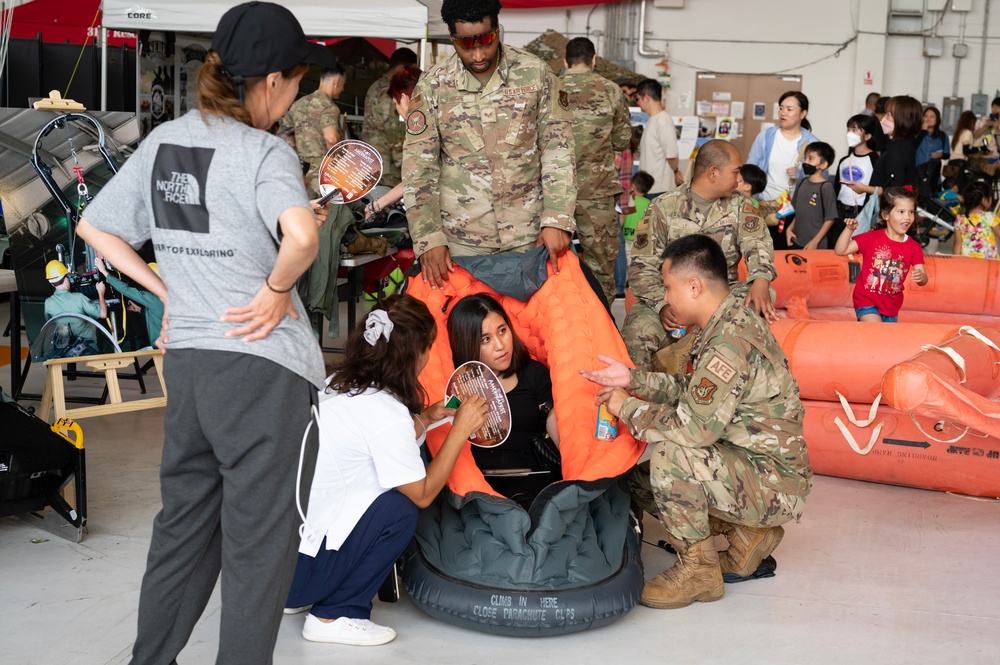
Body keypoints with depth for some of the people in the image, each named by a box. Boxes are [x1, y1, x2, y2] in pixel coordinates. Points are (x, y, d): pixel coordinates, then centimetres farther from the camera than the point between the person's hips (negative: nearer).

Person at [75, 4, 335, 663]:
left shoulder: (162, 140, 8)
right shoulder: (265, 152, -13)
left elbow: (95, 227, 16)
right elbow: (302, 236, -33)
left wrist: (165, 288, 14)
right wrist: (277, 289, -15)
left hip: (185, 356, 7)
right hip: (261, 365, -7)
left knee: (184, 526, 20)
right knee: (258, 538, 5)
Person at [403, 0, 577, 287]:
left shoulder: (537, 74, -4)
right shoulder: (432, 87, -4)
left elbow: (558, 150, -2)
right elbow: (418, 166, -2)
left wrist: (557, 220, -11)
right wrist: (428, 238, -9)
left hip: (527, 235, 0)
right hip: (461, 238, 0)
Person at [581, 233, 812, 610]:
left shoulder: (732, 343, -27)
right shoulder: (733, 323, 6)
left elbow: (694, 427, -30)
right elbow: (694, 390, 15)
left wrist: (627, 407, -16)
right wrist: (633, 379, 4)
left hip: (775, 485, -10)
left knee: (669, 454, -31)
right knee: (637, 473, 10)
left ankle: (699, 569, -11)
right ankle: (748, 534, 13)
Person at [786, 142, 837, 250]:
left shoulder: (826, 187, -12)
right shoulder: (801, 183, 7)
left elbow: (830, 219, -11)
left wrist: (815, 242, -12)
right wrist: (789, 228, 3)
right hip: (795, 242, 6)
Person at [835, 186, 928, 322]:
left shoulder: (913, 247, -2)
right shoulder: (872, 238, -9)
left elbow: (923, 279, -5)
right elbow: (840, 251, -10)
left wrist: (920, 277, -29)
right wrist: (849, 230, -24)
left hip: (892, 307, 4)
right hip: (868, 302, -4)